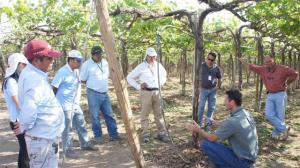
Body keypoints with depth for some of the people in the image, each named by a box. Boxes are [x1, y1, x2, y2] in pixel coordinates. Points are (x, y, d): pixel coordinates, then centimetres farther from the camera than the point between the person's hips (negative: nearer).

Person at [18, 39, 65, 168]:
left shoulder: (35, 74, 7)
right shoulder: (34, 79, -26)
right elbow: (29, 113, -34)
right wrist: (25, 128, -16)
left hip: (47, 135, 10)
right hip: (41, 137, -10)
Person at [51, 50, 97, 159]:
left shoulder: (77, 71, 9)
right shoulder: (62, 72, -17)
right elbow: (54, 88, -14)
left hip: (76, 105, 8)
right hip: (65, 106, -8)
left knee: (81, 125, 15)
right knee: (67, 129, 1)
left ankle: (85, 144, 30)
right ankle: (68, 150, 14)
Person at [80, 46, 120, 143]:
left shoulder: (105, 62, 9)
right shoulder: (87, 65, -8)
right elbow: (83, 80, -3)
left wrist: (102, 83, 7)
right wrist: (92, 84, 0)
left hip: (105, 93, 5)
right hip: (93, 94, -5)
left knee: (109, 115, 6)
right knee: (95, 116, 2)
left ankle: (113, 134, 13)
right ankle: (98, 136, 15)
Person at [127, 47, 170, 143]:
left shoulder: (158, 65, 9)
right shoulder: (141, 67, -3)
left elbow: (164, 75, 29)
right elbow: (129, 78, 1)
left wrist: (161, 83, 13)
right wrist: (138, 86, -5)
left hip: (157, 92, 4)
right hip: (146, 92, -4)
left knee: (159, 114, 7)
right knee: (145, 114, 2)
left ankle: (161, 133, 15)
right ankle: (145, 134, 11)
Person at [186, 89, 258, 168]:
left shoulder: (233, 121, -26)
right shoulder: (246, 114, -1)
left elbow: (212, 138, -15)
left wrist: (198, 130, -1)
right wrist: (219, 124, 27)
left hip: (243, 160, -9)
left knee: (206, 143, -10)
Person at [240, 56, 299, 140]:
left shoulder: (282, 68, -5)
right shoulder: (263, 69, 6)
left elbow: (295, 74, 0)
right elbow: (252, 67, 19)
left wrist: (286, 84, 3)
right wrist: (243, 61, 25)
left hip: (280, 95, -4)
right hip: (270, 96, 4)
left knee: (279, 116, -1)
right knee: (269, 115, -10)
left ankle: (276, 134, 11)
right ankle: (284, 129, 4)